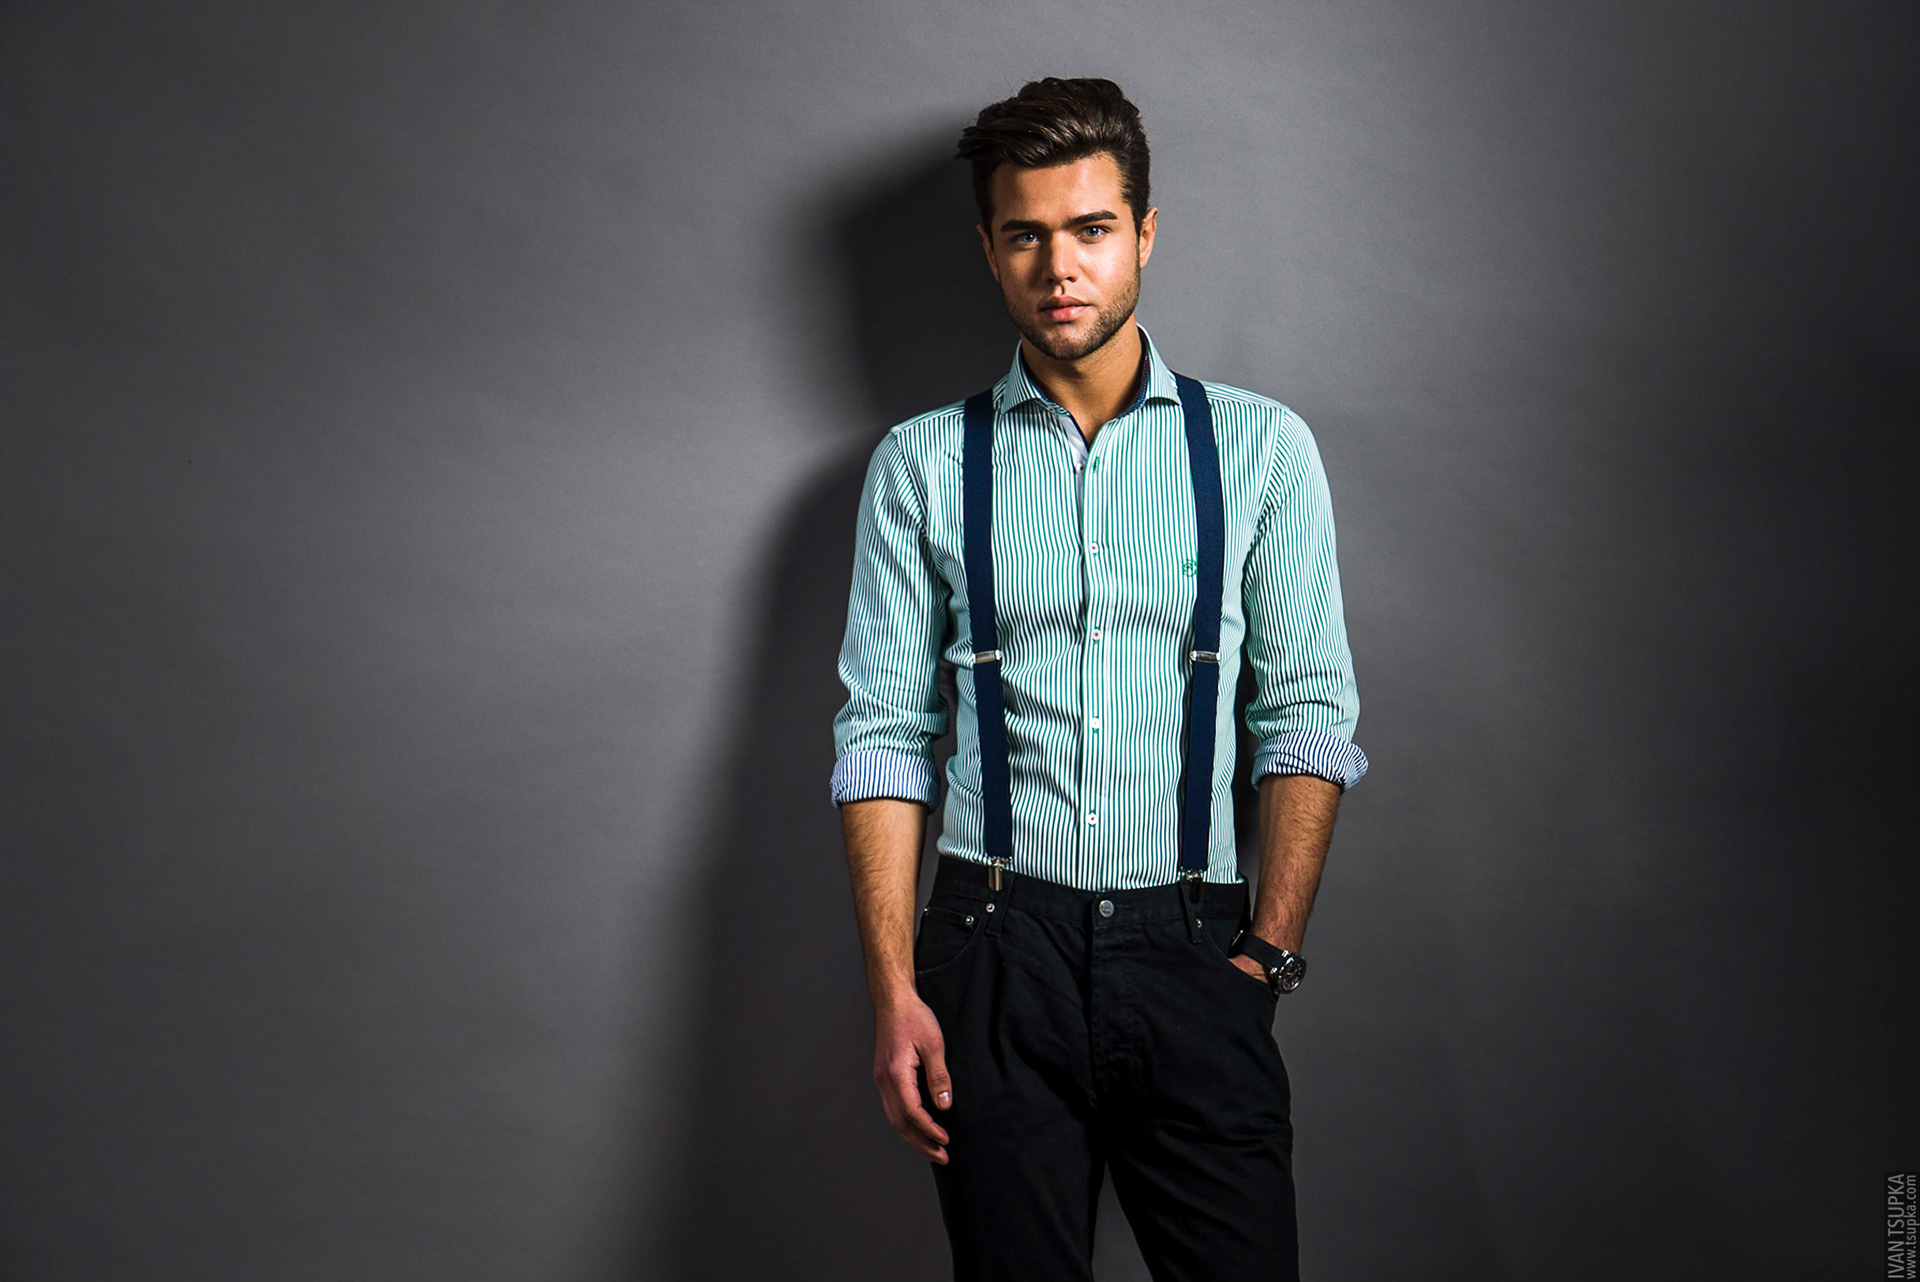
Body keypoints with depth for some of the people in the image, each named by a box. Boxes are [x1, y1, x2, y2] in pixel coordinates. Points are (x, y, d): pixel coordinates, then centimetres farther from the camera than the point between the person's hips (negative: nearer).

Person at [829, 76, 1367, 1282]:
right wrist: (894, 990, -5)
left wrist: (1270, 951, -6)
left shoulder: (1262, 447, 5)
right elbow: (885, 732, 3)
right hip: (995, 950, 0)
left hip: (1190, 947, 0)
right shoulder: (923, 465, 5)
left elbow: (1310, 716, 3)